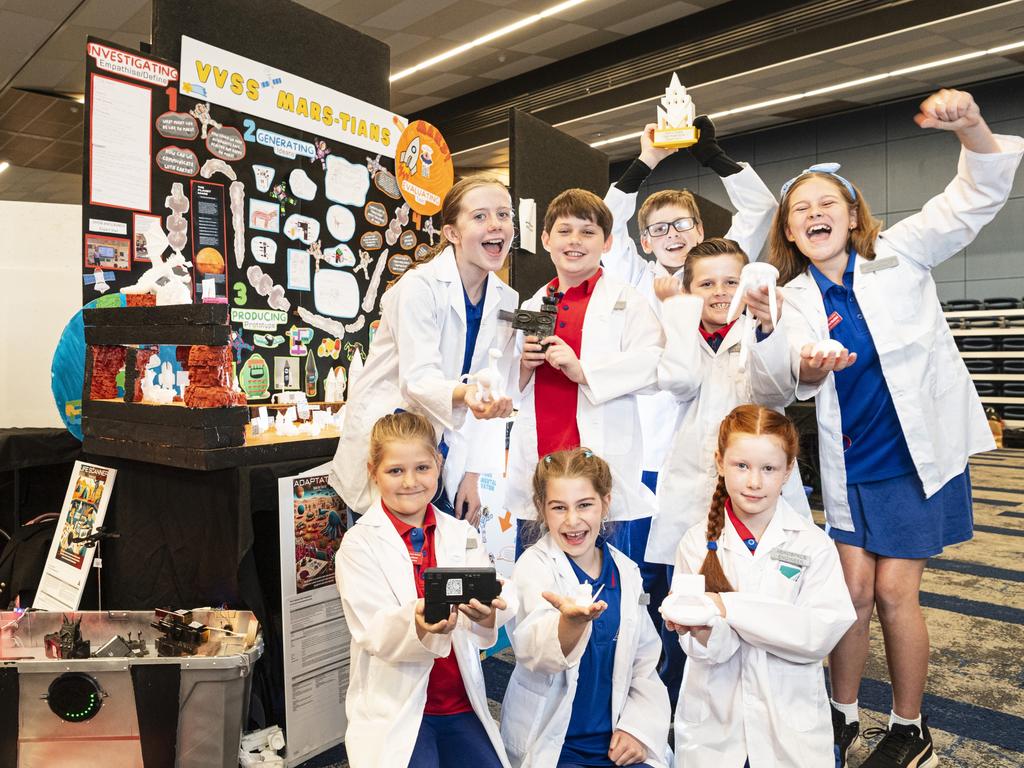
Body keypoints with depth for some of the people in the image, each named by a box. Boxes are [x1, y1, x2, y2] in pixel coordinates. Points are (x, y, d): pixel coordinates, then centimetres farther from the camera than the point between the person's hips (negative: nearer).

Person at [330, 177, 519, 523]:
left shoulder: (507, 301, 1)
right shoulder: (420, 286, -16)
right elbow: (417, 378, -24)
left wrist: (474, 472, -4)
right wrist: (464, 395, -45)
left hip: (445, 450, 5)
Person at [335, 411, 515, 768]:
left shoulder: (462, 534, 5)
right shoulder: (359, 544, -4)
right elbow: (375, 633, -14)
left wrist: (486, 613, -33)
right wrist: (417, 624, -36)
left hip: (462, 704, 3)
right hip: (394, 710, -3)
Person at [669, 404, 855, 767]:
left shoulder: (813, 543, -8)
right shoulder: (696, 543, -6)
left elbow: (824, 631, -18)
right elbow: (711, 651, -9)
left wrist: (731, 608, -24)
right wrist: (704, 631, -32)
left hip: (791, 723, 0)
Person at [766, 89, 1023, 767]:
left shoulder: (899, 254, -4)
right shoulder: (796, 299, 0)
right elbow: (795, 380, -14)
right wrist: (808, 368, -38)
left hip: (921, 454, -2)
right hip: (851, 463, 2)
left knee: (894, 592, 0)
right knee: (854, 590, 4)